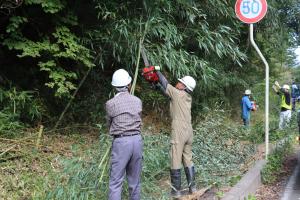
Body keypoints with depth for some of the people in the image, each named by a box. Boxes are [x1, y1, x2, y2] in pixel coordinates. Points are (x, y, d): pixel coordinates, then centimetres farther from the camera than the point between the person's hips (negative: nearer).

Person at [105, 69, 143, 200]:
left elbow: (109, 124, 8)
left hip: (121, 141, -4)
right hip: (137, 140, 4)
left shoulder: (110, 104, -6)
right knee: (135, 179, 15)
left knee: (116, 181, -2)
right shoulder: (137, 101, 4)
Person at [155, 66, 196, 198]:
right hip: (189, 132, 8)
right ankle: (192, 187, 18)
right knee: (188, 160, 14)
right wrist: (157, 82, 25)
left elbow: (166, 84, 4)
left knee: (176, 161, -2)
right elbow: (167, 90, 22)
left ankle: (176, 191, 2)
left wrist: (158, 71, 17)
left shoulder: (178, 94, -8)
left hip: (179, 132, -8)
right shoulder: (188, 97, 12)